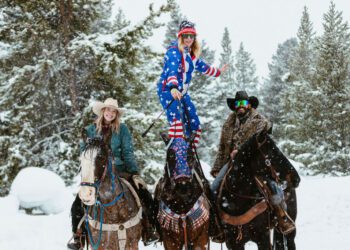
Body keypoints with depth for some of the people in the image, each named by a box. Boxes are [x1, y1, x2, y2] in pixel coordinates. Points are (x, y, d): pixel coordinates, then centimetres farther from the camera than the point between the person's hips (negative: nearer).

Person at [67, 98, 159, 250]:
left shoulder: (122, 129, 1)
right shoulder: (91, 130, 4)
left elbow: (128, 153, -2)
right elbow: (83, 152, 6)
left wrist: (135, 174, -13)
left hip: (119, 171, 0)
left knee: (145, 197, -12)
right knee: (78, 205, -11)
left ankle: (148, 231, 5)